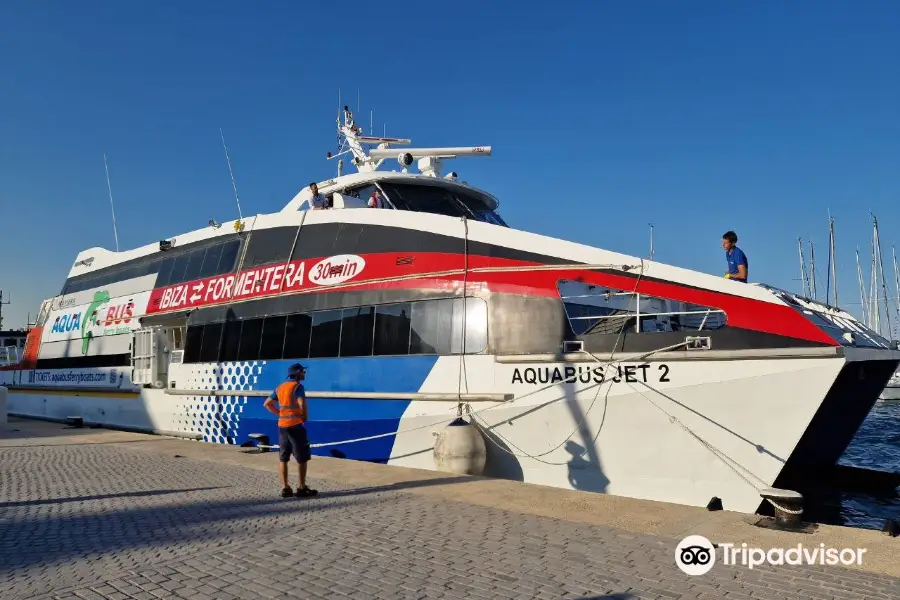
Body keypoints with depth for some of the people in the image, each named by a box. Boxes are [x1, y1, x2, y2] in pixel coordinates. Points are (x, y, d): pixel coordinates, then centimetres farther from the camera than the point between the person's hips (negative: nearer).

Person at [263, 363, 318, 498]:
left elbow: (267, 404, 17)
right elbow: (302, 403, -24)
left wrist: (280, 414, 14)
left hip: (282, 425, 7)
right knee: (302, 457, 2)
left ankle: (285, 488, 12)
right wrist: (304, 416, -6)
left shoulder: (280, 387, 13)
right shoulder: (298, 386, -9)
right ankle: (302, 488, 4)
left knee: (283, 458, 9)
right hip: (295, 425, -7)